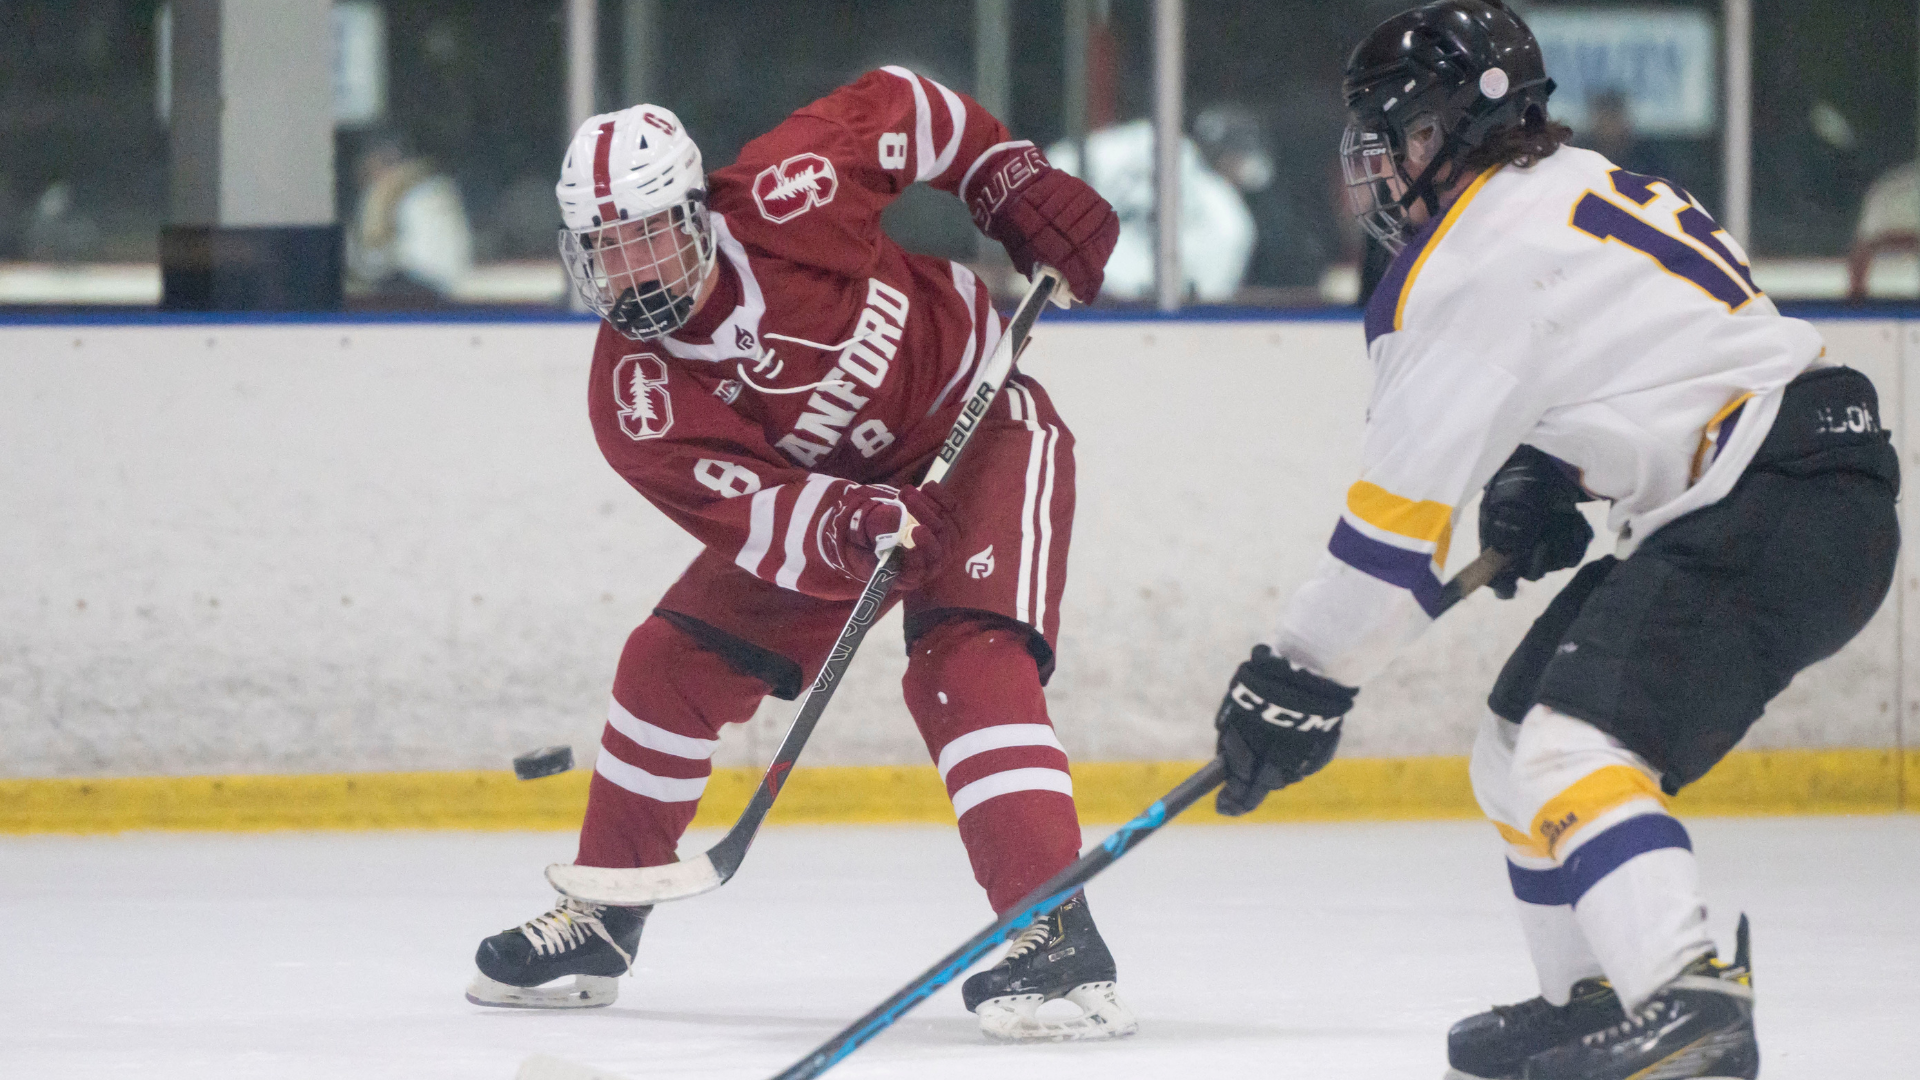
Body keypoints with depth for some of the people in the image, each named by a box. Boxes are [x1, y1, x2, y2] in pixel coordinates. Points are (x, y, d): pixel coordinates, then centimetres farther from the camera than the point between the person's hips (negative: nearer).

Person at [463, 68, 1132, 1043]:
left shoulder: (789, 188, -26)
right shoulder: (635, 402, -21)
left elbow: (903, 106, -7)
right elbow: (758, 515, -30)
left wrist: (1018, 183, -13)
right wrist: (850, 530, -50)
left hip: (982, 428, -4)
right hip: (827, 486, 4)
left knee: (966, 663, -26)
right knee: (674, 662, 2)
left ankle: (1053, 936, -35)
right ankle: (599, 915, 21)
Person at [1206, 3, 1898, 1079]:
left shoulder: (1478, 262, -13)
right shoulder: (1578, 187, 17)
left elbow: (1403, 507, -13)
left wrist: (1302, 678, -7)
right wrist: (1537, 480, 16)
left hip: (1780, 519, -11)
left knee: (1573, 750, -24)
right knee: (1519, 743, 16)